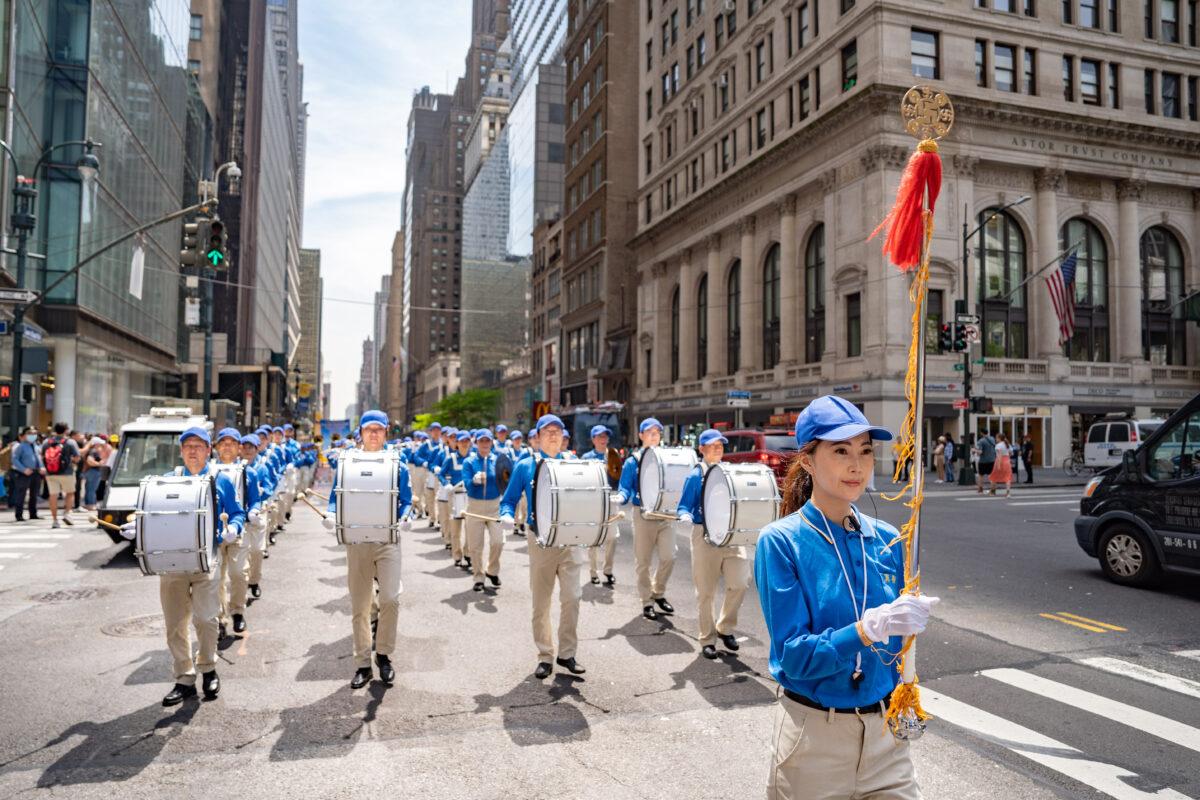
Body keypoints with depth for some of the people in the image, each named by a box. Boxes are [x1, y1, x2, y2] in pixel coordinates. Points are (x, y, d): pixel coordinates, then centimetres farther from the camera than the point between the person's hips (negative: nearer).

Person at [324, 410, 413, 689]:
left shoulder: (398, 466, 4)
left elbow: (406, 501, 7)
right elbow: (335, 497, 6)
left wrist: (405, 518, -14)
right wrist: (331, 516, -15)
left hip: (388, 541, -1)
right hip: (357, 542, 1)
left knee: (390, 598, -16)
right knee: (359, 608, 7)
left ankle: (383, 655, 7)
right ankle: (363, 665, 21)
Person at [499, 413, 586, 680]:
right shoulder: (525, 466, 1)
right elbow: (509, 500, 3)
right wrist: (507, 517, -18)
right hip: (541, 540, -1)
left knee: (572, 597, 0)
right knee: (541, 602, 6)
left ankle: (567, 653, 15)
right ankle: (545, 656, 19)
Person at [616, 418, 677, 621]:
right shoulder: (633, 462, 0)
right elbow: (625, 489, -3)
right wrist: (621, 498, -25)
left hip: (666, 514, 2)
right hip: (643, 515, -2)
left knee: (669, 557, -5)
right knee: (643, 561, 3)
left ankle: (658, 593, 19)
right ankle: (647, 601, 17)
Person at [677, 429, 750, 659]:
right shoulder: (696, 476, -3)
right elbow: (684, 507, -3)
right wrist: (686, 519, -24)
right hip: (705, 535, -4)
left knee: (739, 582, -8)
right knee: (706, 591, 3)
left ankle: (725, 627, 15)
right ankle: (707, 640, 18)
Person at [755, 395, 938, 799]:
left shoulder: (887, 540, -1)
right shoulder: (780, 542, -14)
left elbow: (896, 641, 11)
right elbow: (794, 656, -20)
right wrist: (869, 628, -31)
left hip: (886, 734, 4)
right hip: (814, 734, -4)